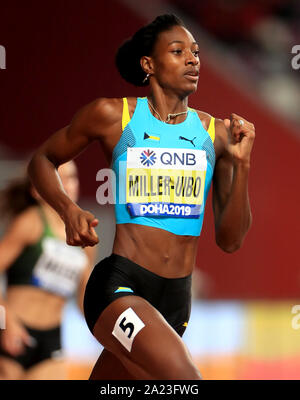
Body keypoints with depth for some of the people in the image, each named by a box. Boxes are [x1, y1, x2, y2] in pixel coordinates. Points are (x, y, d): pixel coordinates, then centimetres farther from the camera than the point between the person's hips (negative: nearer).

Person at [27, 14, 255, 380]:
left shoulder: (216, 133, 9)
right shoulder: (112, 115, 1)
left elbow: (229, 240, 7)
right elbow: (42, 161, 15)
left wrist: (241, 164, -6)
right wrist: (69, 210, -4)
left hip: (176, 299, 5)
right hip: (119, 285, -5)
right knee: (184, 379, -32)